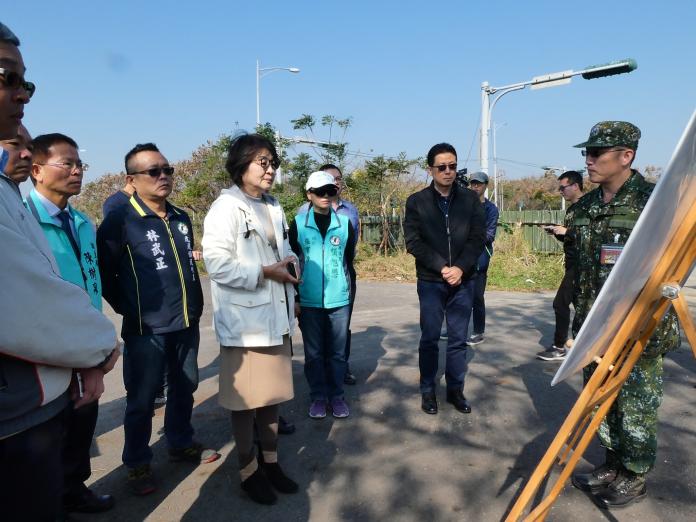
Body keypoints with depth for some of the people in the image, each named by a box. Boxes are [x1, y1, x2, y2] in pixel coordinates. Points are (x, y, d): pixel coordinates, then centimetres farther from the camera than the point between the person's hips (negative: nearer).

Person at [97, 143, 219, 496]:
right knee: (142, 399, 7)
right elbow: (103, 272, -7)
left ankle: (181, 444, 38)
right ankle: (137, 463, 26)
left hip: (187, 323, 6)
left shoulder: (182, 218, 9)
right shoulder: (119, 221, -11)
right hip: (146, 329, -6)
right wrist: (127, 308, -2)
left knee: (184, 388, 18)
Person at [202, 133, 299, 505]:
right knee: (245, 398, 6)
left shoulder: (274, 209, 14)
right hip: (244, 320, -7)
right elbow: (217, 264, -21)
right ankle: (248, 470, 23)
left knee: (272, 392, 16)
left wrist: (290, 261, 5)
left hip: (274, 316, 7)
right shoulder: (226, 207, -11)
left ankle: (270, 461, 32)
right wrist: (265, 273, -17)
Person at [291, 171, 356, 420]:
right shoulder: (298, 223, -1)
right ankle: (318, 396, 24)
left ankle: (336, 395, 25)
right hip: (309, 301, -1)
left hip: (339, 299, 1)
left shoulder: (345, 222, 3)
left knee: (337, 352, 10)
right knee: (314, 353, 10)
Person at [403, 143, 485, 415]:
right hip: (430, 282, -1)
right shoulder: (416, 201, -1)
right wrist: (442, 267, -15)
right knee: (430, 338, 6)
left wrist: (460, 268, -14)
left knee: (459, 339, 9)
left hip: (463, 281, 2)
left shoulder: (470, 199, 4)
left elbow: (478, 238, -1)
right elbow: (413, 242, -7)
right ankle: (428, 391, 20)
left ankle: (455, 389, 23)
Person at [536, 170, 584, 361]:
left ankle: (559, 348, -1)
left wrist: (566, 231, -19)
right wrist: (556, 233, 4)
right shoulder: (571, 209, 15)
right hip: (572, 263, 9)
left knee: (561, 303, -9)